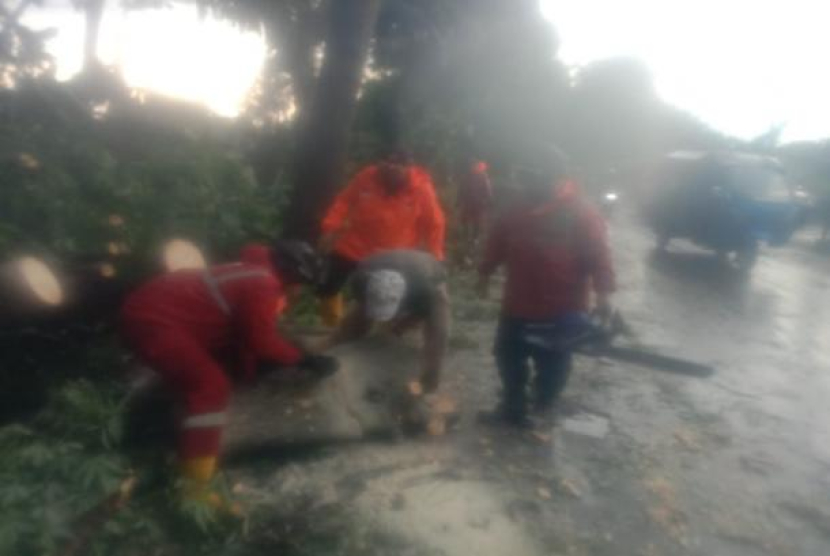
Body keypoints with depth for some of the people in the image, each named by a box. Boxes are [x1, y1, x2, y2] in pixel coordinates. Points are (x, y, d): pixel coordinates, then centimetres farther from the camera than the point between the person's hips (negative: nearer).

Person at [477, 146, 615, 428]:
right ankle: (513, 408, 33)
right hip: (518, 304, 5)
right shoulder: (518, 212, 4)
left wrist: (603, 293, -27)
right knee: (507, 354, 14)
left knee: (552, 364, 10)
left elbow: (598, 256, -17)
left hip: (561, 309, -5)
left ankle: (541, 411, 36)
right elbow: (497, 243, 14)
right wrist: (485, 273, 16)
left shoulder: (581, 214, -12)